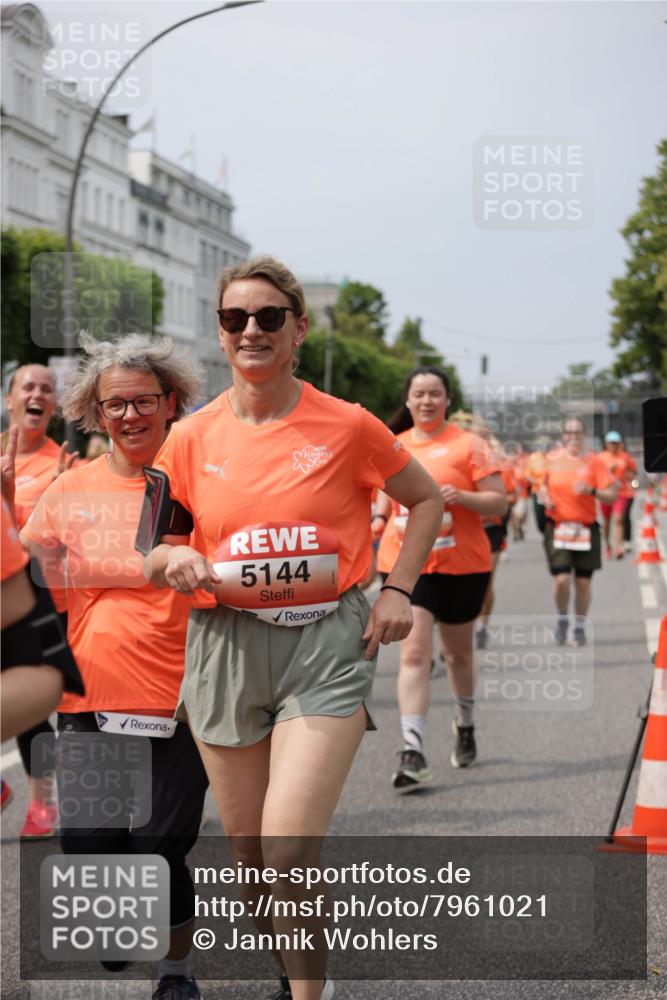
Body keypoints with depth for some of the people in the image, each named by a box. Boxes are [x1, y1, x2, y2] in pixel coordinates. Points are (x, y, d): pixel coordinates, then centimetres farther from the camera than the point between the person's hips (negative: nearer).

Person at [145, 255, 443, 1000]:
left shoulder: (347, 426, -2)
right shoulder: (192, 438, 4)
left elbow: (426, 500, 14)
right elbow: (156, 559, 11)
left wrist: (397, 589, 2)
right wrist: (175, 559, -12)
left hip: (326, 641, -3)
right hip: (226, 647, 3)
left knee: (290, 848, -16)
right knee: (249, 855, 9)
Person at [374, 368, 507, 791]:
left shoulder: (469, 444, -3)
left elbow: (499, 503, -7)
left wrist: (461, 495, -23)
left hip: (462, 566, -1)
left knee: (458, 653, 16)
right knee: (414, 654, -12)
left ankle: (466, 725, 42)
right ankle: (413, 753, -16)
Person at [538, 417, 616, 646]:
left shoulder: (593, 461, -3)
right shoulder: (552, 458, 2)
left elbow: (611, 496, -6)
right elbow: (543, 484, 21)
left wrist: (592, 491, -23)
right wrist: (545, 497, 0)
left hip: (586, 528, 0)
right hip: (557, 528, 0)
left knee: (583, 582, 4)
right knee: (561, 579, -12)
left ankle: (580, 627, 23)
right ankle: (562, 619, 16)